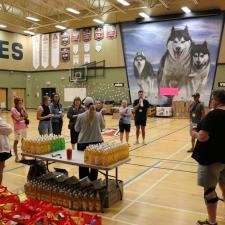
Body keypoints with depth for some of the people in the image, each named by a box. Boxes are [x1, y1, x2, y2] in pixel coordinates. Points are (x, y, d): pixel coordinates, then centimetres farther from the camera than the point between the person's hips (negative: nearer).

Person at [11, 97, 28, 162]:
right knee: (16, 141, 1)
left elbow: (26, 116, 1)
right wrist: (24, 117, -2)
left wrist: (23, 109, -6)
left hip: (24, 127, 6)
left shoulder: (22, 109, 11)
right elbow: (18, 119, -14)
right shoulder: (13, 109, -8)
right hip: (18, 127, -6)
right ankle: (16, 156, 9)